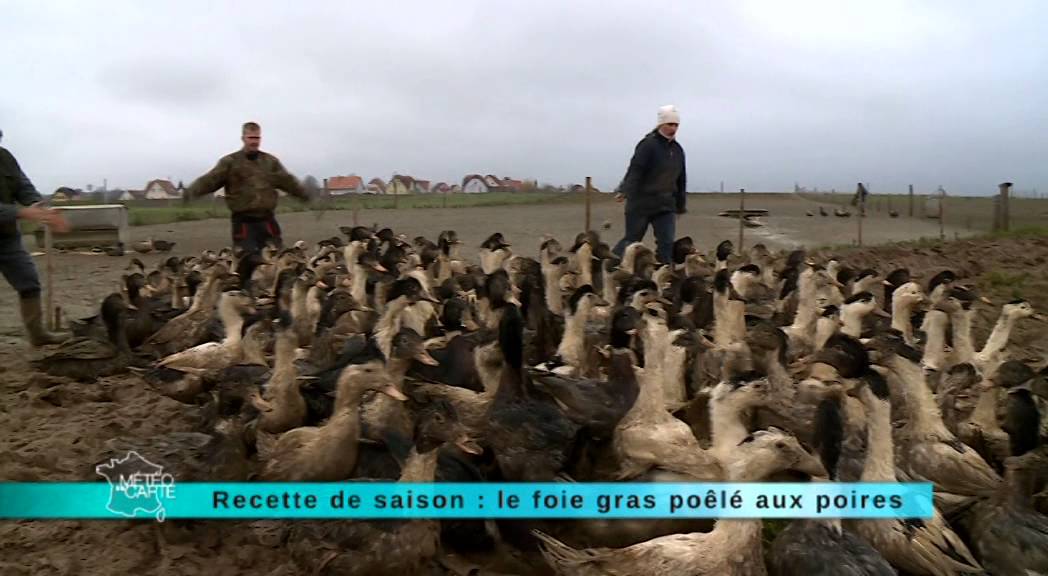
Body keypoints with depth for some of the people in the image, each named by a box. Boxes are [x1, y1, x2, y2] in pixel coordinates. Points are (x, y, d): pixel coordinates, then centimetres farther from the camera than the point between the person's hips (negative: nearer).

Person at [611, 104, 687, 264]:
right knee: (632, 240, 4)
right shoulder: (648, 145, -10)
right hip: (641, 202, -6)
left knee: (667, 243, -4)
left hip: (665, 205, 6)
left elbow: (681, 179, 20)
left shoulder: (677, 149, 12)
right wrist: (626, 191, -31)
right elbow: (635, 170, -19)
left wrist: (681, 205, 22)